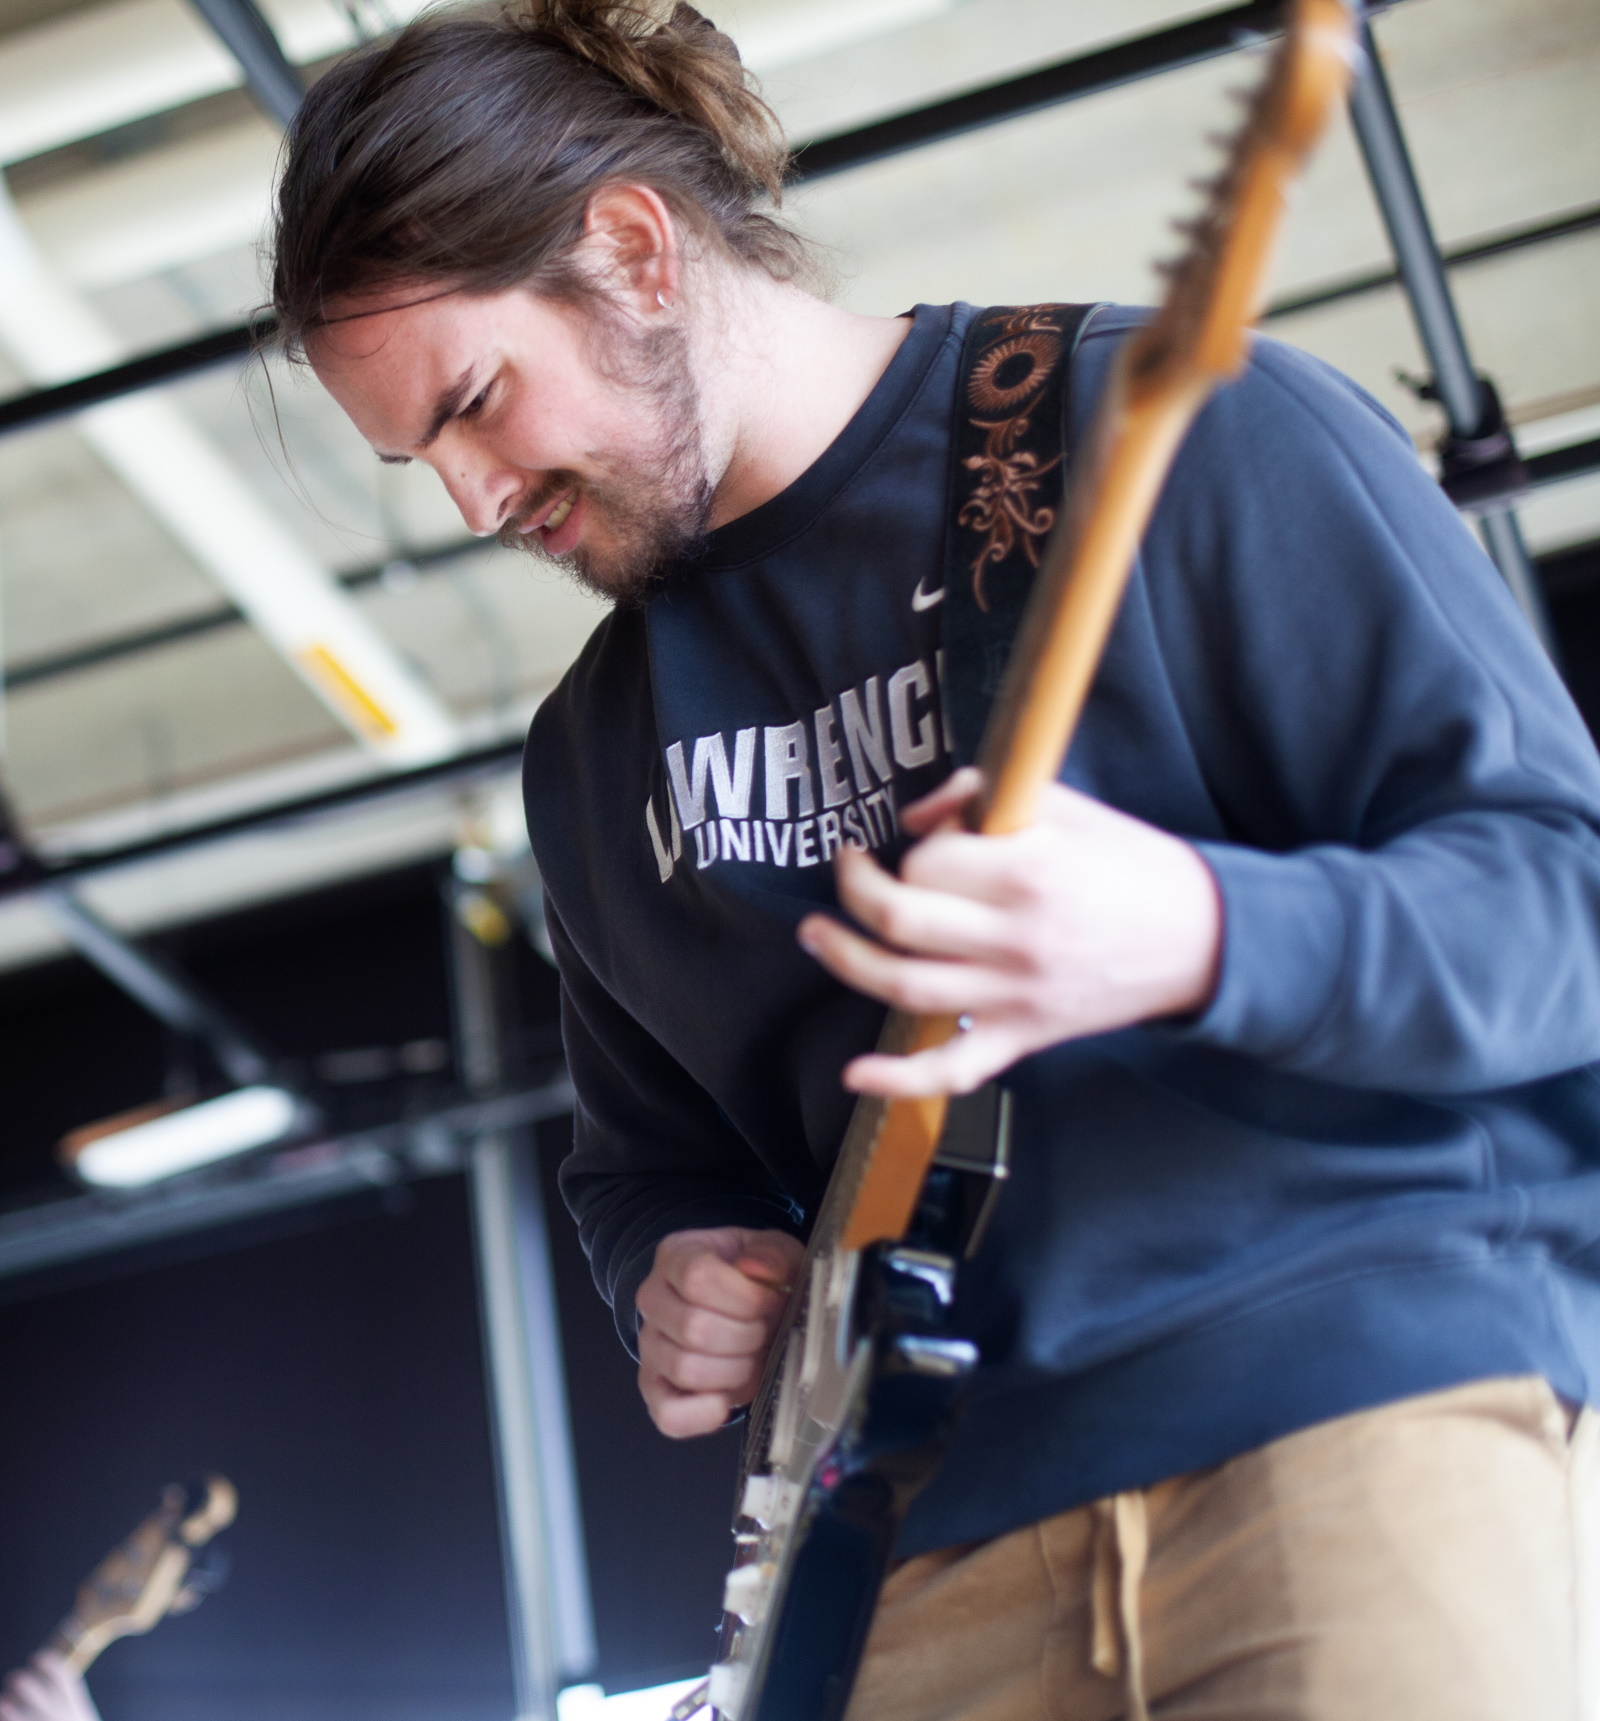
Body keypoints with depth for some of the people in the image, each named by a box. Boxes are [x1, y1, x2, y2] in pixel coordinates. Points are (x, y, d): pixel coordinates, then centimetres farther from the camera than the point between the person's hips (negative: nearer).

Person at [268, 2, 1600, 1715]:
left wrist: (1199, 945, -24)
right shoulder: (591, 751, 17)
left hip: (1376, 1393, -5)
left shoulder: (1174, 421, -3)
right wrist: (680, 1269, 4)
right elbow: (645, 1150, 27)